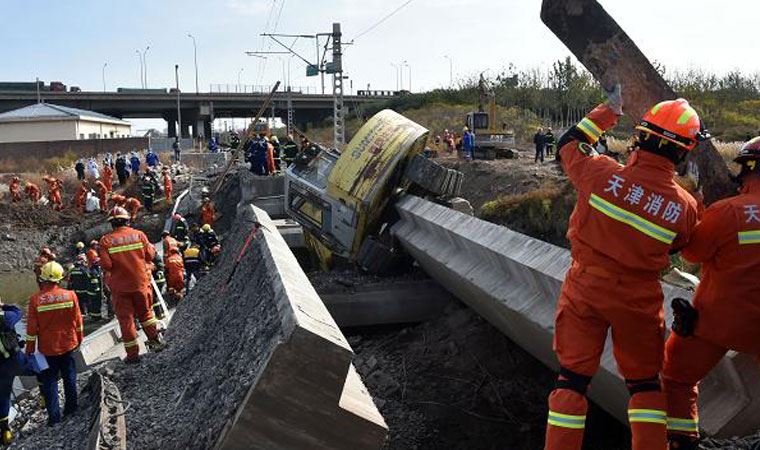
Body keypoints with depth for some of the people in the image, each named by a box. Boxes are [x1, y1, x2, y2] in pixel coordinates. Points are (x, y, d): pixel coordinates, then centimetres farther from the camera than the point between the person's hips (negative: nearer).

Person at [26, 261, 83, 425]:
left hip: (47, 348, -2)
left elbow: (32, 327, -11)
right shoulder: (70, 295, -10)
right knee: (69, 377, 18)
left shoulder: (35, 299, -16)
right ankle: (71, 407, 28)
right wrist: (79, 338, 14)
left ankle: (54, 416, 10)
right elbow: (78, 320, -2)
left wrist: (30, 348, 1)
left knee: (49, 381, 9)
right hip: (68, 344, 2)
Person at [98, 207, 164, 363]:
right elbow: (150, 255, -3)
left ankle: (133, 353, 11)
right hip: (140, 282, 2)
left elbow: (106, 265, -15)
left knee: (126, 318, 7)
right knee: (145, 312, 22)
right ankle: (155, 340, 22)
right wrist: (151, 247, 17)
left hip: (120, 286, -1)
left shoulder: (106, 240, -11)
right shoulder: (139, 235, -5)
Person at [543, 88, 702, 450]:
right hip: (639, 301, 1)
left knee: (573, 376, 8)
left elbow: (568, 143, 2)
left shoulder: (602, 174, -18)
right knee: (644, 382, 19)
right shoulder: (686, 206, -12)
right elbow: (675, 248, 7)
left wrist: (609, 110, 9)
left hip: (586, 288, 0)